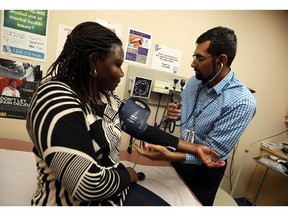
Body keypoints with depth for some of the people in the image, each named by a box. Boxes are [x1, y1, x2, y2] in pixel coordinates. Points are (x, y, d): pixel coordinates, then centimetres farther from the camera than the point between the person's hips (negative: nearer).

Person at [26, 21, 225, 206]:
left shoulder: (105, 96, 0)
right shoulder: (58, 102, -27)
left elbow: (143, 129, 0)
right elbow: (88, 184, -31)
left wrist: (195, 148, 1)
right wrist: (127, 175, -11)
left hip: (111, 190, 7)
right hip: (79, 202, -6)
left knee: (164, 205, 7)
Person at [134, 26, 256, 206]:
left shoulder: (242, 102, -28)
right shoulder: (195, 80, -9)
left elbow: (213, 152, -28)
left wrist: (168, 156, -39)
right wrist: (174, 113, -18)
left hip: (204, 169, -5)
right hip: (180, 155, 6)